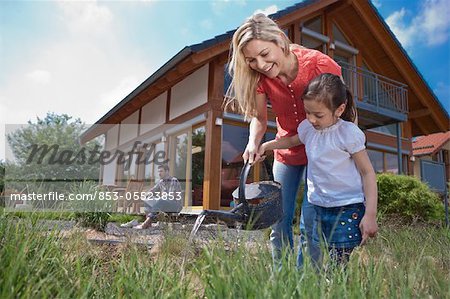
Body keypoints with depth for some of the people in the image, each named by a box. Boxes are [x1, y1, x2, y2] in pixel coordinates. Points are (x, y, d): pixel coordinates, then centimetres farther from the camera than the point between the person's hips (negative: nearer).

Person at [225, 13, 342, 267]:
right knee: (279, 220, 5)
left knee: (310, 220, -7)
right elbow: (259, 119, -6)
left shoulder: (320, 64, -24)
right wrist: (253, 143, -27)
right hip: (286, 152, 3)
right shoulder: (260, 77, -14)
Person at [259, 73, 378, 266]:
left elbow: (367, 172, -8)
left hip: (348, 210, -6)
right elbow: (291, 141, 28)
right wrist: (266, 146, 15)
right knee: (317, 265, 11)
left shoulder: (349, 133, -12)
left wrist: (370, 214, -13)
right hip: (320, 209, 6)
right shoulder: (308, 128, 5)